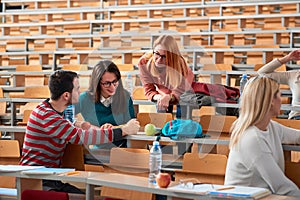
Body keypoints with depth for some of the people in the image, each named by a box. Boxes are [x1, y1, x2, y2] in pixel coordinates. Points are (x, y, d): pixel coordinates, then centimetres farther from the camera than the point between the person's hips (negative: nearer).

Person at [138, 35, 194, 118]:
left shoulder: (179, 64, -39)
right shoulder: (144, 62, -32)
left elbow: (178, 93, -34)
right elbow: (149, 90, -23)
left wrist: (169, 98, -58)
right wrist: (158, 97, -47)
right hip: (163, 94, 2)